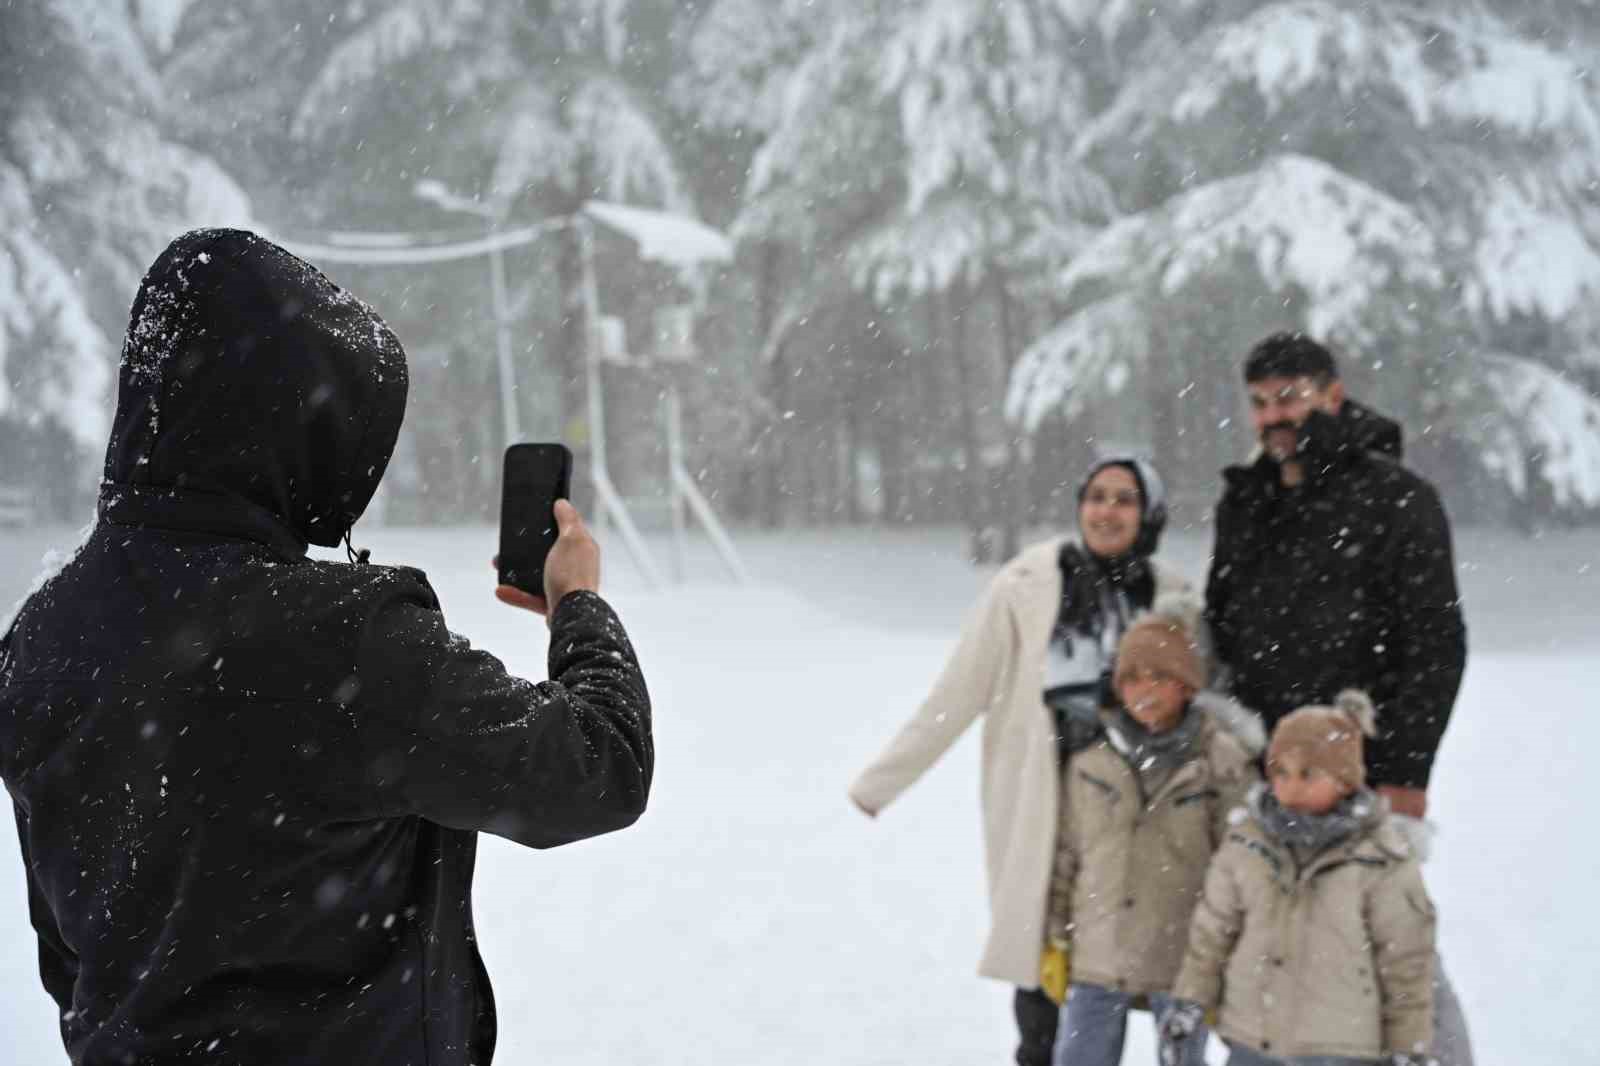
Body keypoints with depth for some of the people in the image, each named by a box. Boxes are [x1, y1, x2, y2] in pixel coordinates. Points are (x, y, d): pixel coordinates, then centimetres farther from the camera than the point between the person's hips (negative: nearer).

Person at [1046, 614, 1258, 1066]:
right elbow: (1064, 852, 7)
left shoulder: (1221, 762, -8)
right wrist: (1056, 939, 8)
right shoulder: (1090, 757, -1)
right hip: (1098, 959, 3)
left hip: (1183, 961, -2)